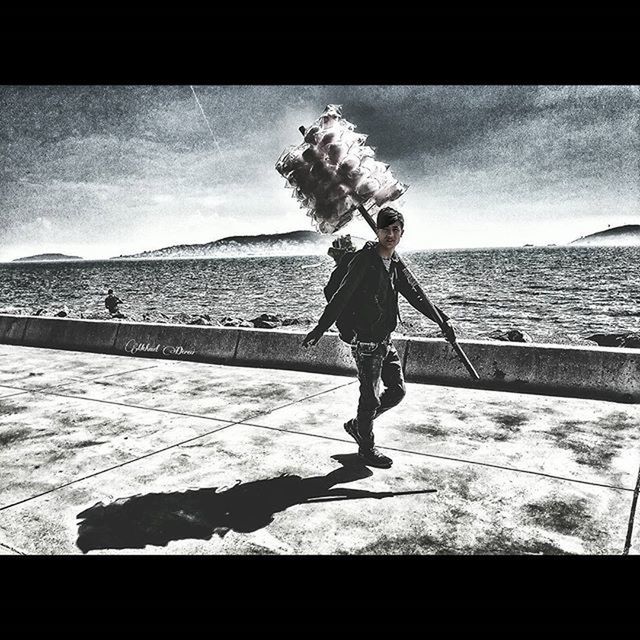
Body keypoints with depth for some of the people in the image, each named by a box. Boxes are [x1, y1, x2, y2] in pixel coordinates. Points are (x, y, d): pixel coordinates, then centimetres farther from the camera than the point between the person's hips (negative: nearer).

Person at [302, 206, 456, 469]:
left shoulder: (395, 264, 10)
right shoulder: (364, 259, -13)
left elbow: (415, 296, 18)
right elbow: (341, 296, -17)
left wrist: (443, 320, 16)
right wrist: (320, 329, -23)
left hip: (385, 339, 8)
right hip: (366, 341, -8)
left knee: (397, 390, 14)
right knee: (371, 397, 0)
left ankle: (357, 425, 32)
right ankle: (367, 448, 21)